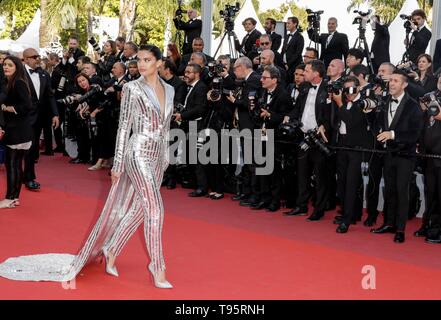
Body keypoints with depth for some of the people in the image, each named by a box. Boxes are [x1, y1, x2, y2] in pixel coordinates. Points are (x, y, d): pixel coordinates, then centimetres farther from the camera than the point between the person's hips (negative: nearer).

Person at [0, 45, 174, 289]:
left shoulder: (169, 90, 9)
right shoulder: (132, 88, -8)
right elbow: (124, 126, -8)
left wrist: (166, 157, 17)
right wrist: (117, 164, -9)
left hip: (157, 157, 6)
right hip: (138, 154, -6)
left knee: (138, 209, 9)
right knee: (155, 208, -10)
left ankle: (110, 251, 26)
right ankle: (158, 270, 0)